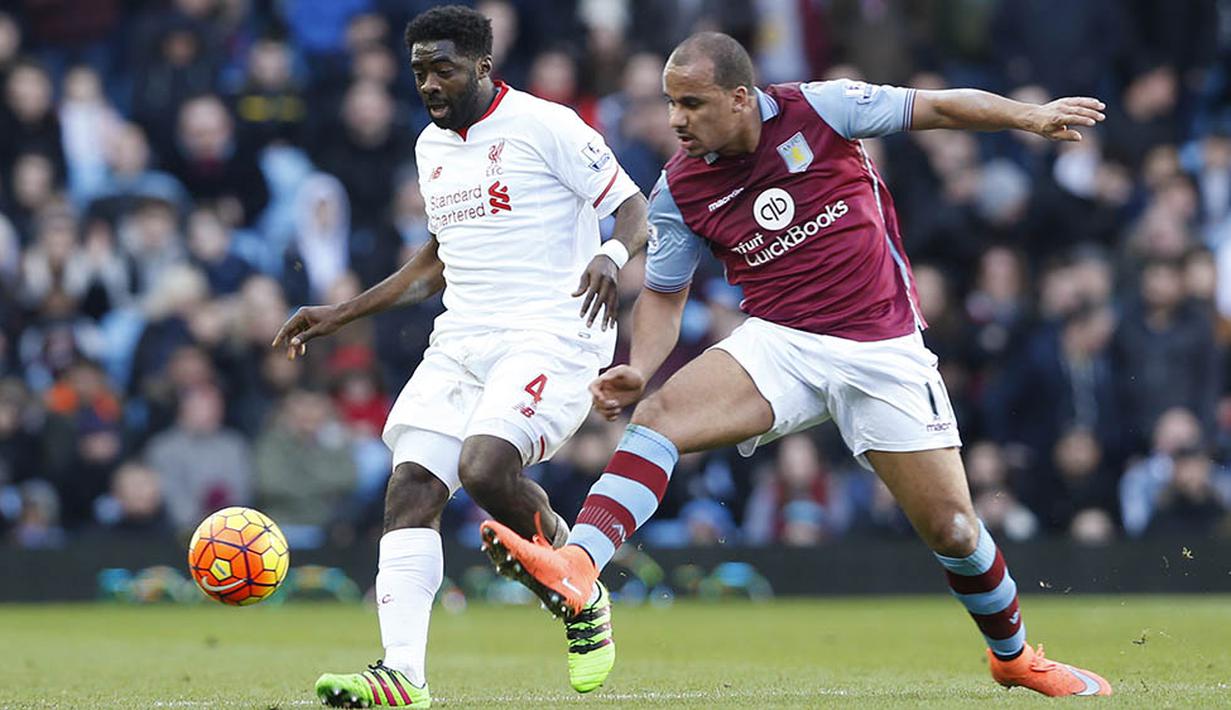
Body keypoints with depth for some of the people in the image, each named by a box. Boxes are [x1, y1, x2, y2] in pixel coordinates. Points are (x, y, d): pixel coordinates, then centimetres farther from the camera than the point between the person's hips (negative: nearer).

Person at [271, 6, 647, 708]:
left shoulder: (545, 126, -7)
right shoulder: (431, 148, 17)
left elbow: (635, 209, -7)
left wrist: (609, 257, -30)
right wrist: (340, 315, 26)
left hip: (550, 334, -7)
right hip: (461, 337, 7)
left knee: (485, 467, -27)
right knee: (412, 485, -10)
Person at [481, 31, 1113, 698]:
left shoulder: (818, 110, -8)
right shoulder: (679, 188, -1)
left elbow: (938, 107, 1)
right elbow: (664, 293, 9)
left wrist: (1027, 115, -10)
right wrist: (638, 368, -8)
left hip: (885, 353, -1)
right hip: (779, 344, 1)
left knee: (952, 531, -2)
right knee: (659, 415, -27)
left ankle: (1013, 655, 25)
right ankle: (576, 566, -42)